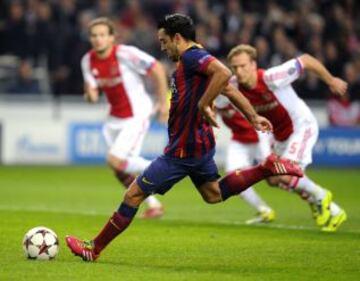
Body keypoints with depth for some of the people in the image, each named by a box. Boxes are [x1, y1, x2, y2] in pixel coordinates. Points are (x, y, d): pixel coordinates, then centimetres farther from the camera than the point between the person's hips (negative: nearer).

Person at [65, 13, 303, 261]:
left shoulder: (192, 57, -19)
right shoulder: (198, 60, 11)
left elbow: (224, 73, -36)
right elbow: (229, 89, 17)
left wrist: (203, 105, -29)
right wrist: (253, 117, 21)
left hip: (183, 151, -10)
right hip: (201, 144, 10)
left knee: (134, 195, -3)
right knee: (214, 194, 27)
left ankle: (94, 249, 4)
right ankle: (267, 168, 14)